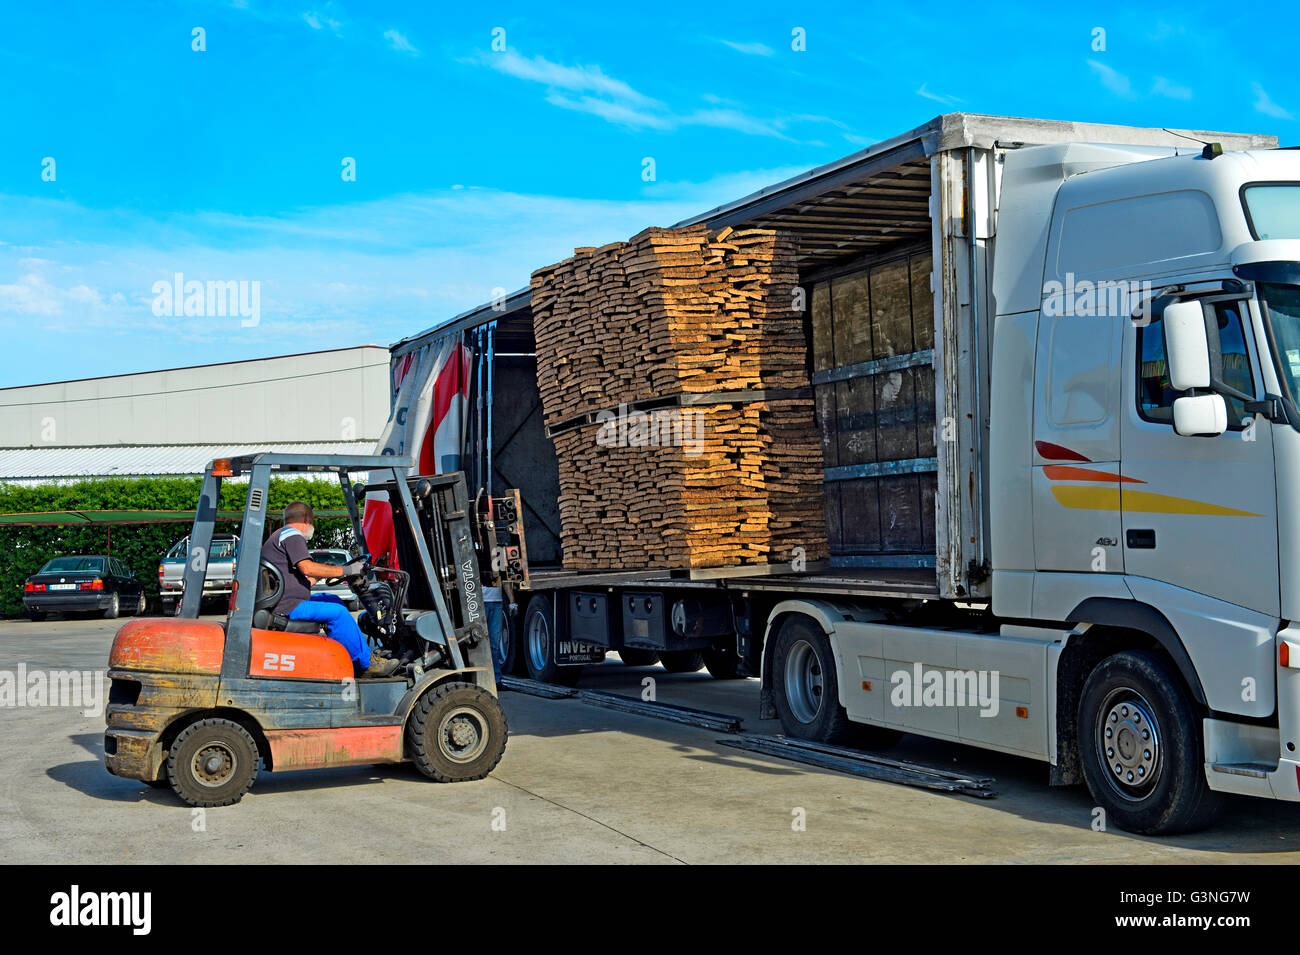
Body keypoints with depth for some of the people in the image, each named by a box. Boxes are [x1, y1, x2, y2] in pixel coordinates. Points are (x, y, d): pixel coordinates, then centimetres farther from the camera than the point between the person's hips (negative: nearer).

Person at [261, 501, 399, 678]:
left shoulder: (280, 535, 25)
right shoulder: (292, 535, -9)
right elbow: (307, 568, -23)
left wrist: (321, 575, 25)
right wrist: (345, 570, -17)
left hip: (280, 602, 11)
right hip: (286, 606, -11)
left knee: (335, 601, 18)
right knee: (337, 612, -17)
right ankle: (366, 664, -13)